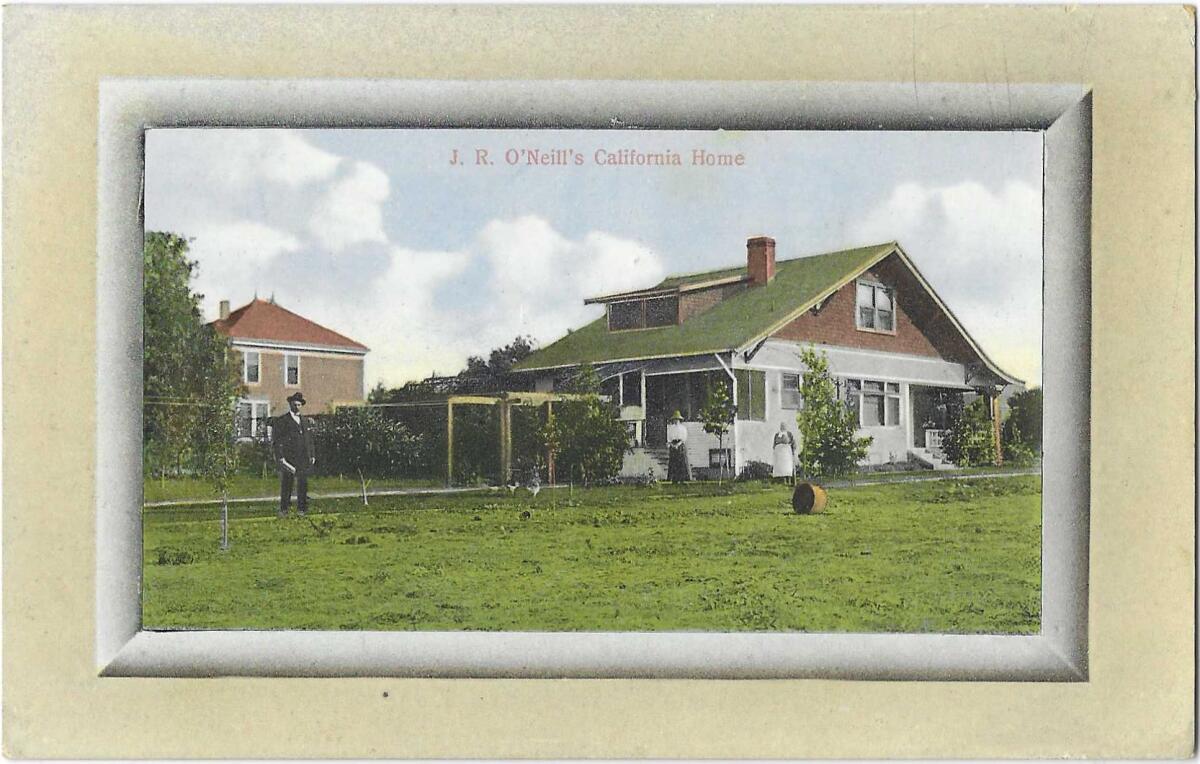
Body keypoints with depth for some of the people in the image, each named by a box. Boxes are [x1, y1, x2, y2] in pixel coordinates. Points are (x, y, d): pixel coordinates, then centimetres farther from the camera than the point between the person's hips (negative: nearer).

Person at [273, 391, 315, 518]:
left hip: (303, 459, 4)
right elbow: (276, 440, -4)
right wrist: (280, 456, -13)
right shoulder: (282, 421, 2)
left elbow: (309, 440, 22)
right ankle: (283, 510, 4)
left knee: (303, 484, -1)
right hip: (288, 459, -4)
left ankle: (302, 509, 3)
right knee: (286, 485, -1)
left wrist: (312, 455, 13)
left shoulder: (304, 422, 20)